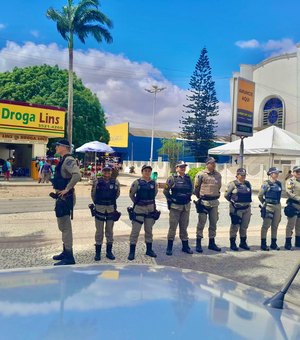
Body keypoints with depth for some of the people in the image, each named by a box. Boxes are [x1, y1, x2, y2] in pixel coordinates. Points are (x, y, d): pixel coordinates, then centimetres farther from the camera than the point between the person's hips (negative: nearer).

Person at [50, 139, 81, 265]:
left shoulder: (68, 160, -17)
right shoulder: (63, 160, 14)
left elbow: (77, 175, -34)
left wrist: (67, 189, -25)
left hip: (65, 198, -11)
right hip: (61, 197, 11)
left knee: (65, 227, -5)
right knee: (63, 226, 19)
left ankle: (69, 257, 3)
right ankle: (65, 252, 32)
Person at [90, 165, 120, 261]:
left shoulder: (115, 182, -3)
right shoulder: (97, 181, -7)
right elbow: (93, 194, 7)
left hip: (111, 209, 2)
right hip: (99, 209, -1)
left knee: (110, 231, 11)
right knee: (99, 231, 6)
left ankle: (109, 251, 22)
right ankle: (98, 252, 16)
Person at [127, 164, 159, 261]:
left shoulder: (154, 183, 1)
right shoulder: (137, 182, -8)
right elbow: (131, 194, 1)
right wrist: (137, 202, 9)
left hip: (150, 209, 4)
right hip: (139, 209, -3)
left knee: (149, 230, 13)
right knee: (135, 230, -1)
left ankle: (149, 250, 25)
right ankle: (132, 252, 7)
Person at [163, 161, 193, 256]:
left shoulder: (188, 178, 6)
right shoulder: (172, 178, -6)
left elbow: (191, 189, 20)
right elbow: (165, 191, -3)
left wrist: (188, 196, 7)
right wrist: (170, 199, -3)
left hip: (186, 206, 4)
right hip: (175, 206, -4)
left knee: (184, 227, 13)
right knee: (172, 226, -2)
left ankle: (185, 246, 24)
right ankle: (169, 247, 8)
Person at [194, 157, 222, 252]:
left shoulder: (218, 175, 9)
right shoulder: (201, 174, -8)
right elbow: (196, 188, 0)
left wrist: (216, 196, 15)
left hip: (214, 202, 6)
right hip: (204, 202, -5)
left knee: (213, 223, 11)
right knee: (201, 222, -2)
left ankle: (212, 243, 23)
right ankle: (198, 243, 7)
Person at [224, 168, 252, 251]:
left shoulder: (248, 184, 8)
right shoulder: (233, 184, -7)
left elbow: (250, 194, 19)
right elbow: (226, 195, -2)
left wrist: (247, 202, 10)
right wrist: (233, 201, 4)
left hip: (247, 208, 5)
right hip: (236, 209, -5)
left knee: (244, 226, 12)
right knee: (235, 226, -1)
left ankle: (243, 243, 25)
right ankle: (232, 243, 9)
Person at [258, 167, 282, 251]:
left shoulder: (279, 183, 9)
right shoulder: (266, 183, -8)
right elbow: (260, 195, -4)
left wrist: (277, 202, 14)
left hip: (277, 206, 6)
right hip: (269, 206, -6)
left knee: (275, 226, 11)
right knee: (266, 225, -2)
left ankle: (273, 244, 21)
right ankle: (263, 244, 6)